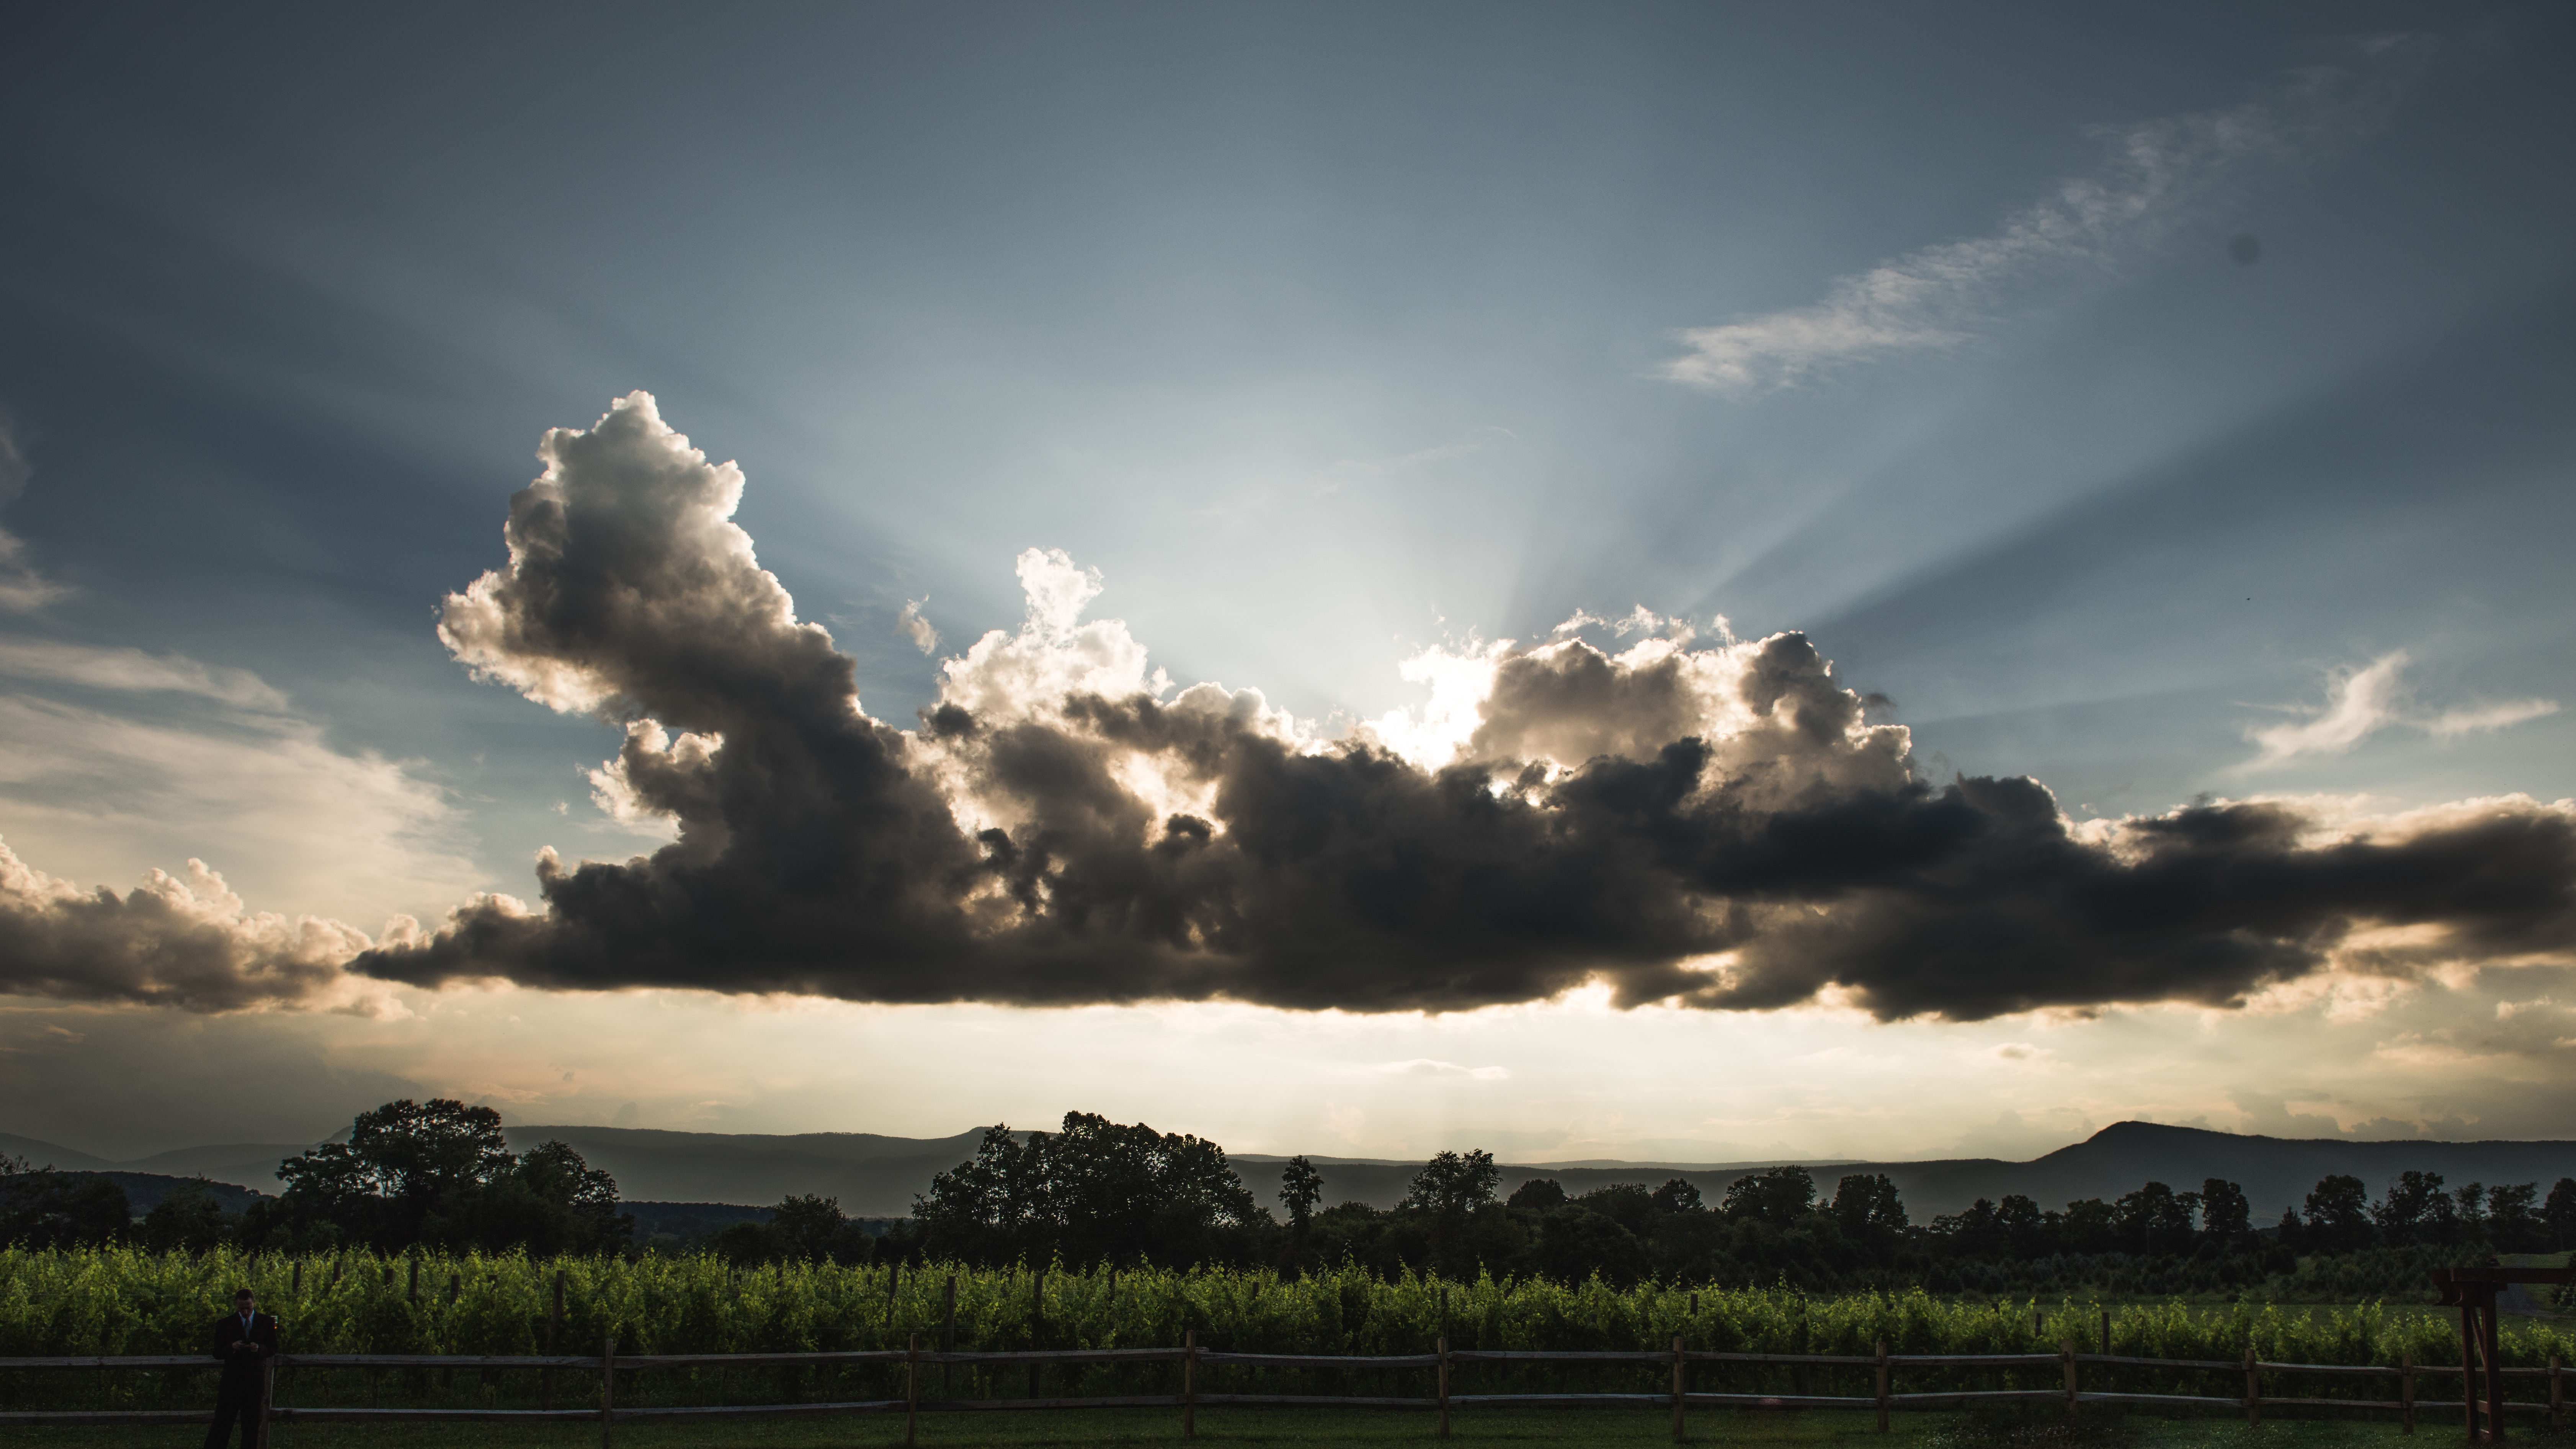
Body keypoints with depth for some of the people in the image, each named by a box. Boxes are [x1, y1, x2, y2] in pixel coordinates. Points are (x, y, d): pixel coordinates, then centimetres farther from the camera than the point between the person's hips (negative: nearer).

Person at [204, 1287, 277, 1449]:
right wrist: (232, 1348, -19)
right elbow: (217, 1353, 2)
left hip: (255, 1380, 1)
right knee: (222, 1423, -5)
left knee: (252, 1425, 5)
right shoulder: (225, 1324, 3)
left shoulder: (267, 1322, 5)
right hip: (231, 1379, -1)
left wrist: (259, 1349, -15)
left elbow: (274, 1349, 7)